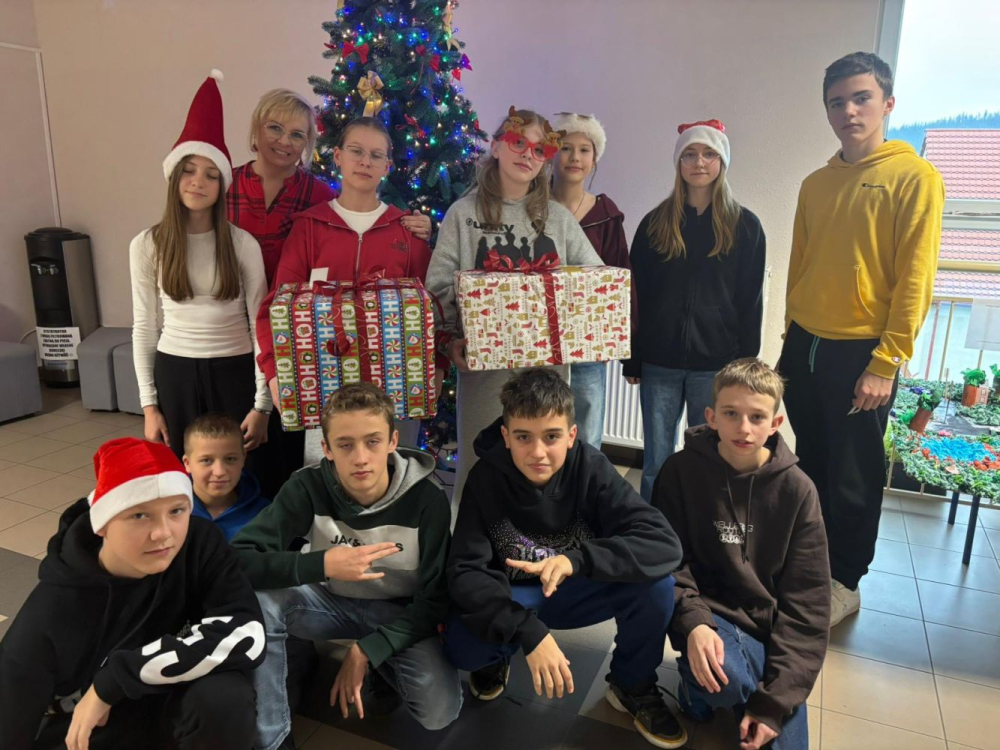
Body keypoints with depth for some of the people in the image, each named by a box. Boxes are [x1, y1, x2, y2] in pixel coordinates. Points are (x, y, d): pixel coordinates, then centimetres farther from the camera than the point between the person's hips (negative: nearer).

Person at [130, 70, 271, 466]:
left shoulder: (243, 244, -5)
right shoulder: (147, 245, 1)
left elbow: (260, 325, -4)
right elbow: (145, 327, 5)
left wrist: (262, 403, -7)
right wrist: (149, 404, 1)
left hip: (234, 371, -1)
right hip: (174, 373, 2)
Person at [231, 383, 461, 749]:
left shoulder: (427, 499, -23)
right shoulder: (308, 487, -21)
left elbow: (435, 600, -17)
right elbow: (240, 559, -27)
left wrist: (366, 650, -25)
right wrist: (322, 565, -40)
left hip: (399, 612, -1)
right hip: (333, 601, 1)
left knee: (440, 710, -25)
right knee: (258, 599, -29)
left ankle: (382, 669, 9)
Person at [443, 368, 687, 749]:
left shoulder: (590, 468, -22)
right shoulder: (486, 478, -22)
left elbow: (665, 544, -30)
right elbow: (464, 572, -25)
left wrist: (576, 560, -44)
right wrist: (529, 632, -40)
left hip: (576, 593, 1)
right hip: (511, 600, -1)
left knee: (657, 585, -25)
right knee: (462, 645, -31)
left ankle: (632, 686, 4)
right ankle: (496, 659, 8)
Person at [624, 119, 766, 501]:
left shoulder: (745, 226, 3)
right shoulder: (654, 223, 6)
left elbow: (750, 302, 2)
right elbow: (636, 294, 6)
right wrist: (632, 359, 2)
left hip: (717, 363, -1)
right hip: (658, 361, 1)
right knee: (656, 463, 7)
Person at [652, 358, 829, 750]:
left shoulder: (796, 489, -7)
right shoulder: (682, 471, -10)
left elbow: (806, 600, -7)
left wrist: (775, 699, -12)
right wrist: (692, 623, -28)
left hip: (771, 626, 2)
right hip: (711, 615, -2)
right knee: (725, 678, -33)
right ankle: (697, 680, 4)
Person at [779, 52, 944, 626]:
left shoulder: (915, 178, -7)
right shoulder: (815, 185, 10)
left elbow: (915, 279, -12)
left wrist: (886, 364, -16)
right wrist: (793, 340, 13)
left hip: (861, 354, -5)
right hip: (805, 347, 5)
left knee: (854, 478, 6)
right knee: (812, 465, 16)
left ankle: (845, 584, 24)